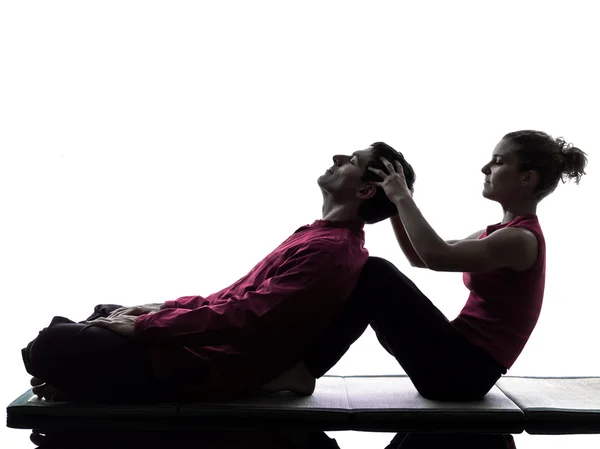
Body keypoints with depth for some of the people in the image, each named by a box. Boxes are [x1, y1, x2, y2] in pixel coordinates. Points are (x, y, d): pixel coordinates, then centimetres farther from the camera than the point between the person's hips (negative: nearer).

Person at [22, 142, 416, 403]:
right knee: (103, 316, 23)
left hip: (213, 368, -11)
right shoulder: (327, 238, 13)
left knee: (53, 343, -18)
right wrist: (163, 308, 10)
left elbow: (246, 318, -28)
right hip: (214, 346, 11)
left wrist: (143, 325, -18)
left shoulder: (328, 250, -21)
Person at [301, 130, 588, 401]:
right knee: (370, 278, 6)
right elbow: (419, 257, 17)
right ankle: (306, 362, 1)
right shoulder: (500, 234, 15)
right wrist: (396, 201, 5)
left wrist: (403, 197, -16)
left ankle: (301, 372, -12)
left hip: (464, 371, -9)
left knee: (375, 274, -17)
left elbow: (437, 257, -28)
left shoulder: (522, 239, -14)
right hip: (459, 361, 9)